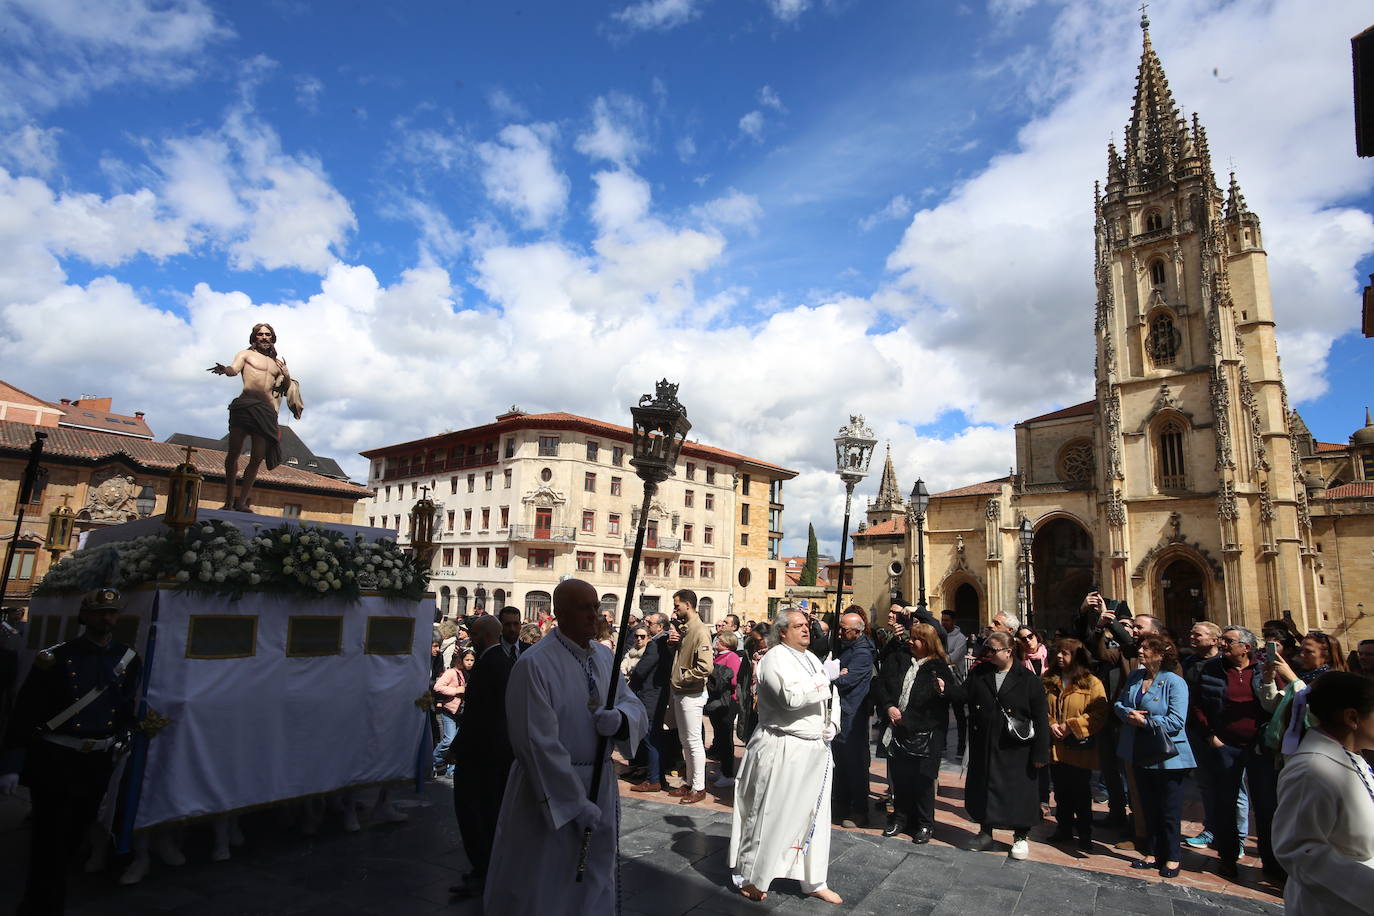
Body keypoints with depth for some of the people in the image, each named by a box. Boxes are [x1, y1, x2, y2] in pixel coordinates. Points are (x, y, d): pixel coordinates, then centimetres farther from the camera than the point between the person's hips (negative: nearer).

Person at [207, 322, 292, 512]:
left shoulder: (278, 363, 26)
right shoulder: (246, 354, 14)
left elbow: (287, 388, 26)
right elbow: (234, 369, -5)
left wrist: (286, 375, 4)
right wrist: (224, 369, -29)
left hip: (267, 411, 4)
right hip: (245, 404, -3)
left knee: (257, 458, -3)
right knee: (234, 452, -7)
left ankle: (241, 501, 2)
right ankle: (229, 499, 1)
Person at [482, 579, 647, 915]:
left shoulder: (605, 656, 2)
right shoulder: (534, 664, -20)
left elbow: (634, 704, 4)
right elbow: (539, 743, -21)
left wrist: (620, 718, -20)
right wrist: (576, 802, -18)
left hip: (601, 786, 6)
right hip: (550, 789, -6)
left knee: (595, 881, 22)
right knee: (545, 888, 11)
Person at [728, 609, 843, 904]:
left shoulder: (811, 658, 14)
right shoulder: (776, 658, -14)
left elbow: (829, 695, 22)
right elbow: (791, 697, -27)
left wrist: (830, 725, 5)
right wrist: (825, 676, -20)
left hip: (815, 748, 8)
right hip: (784, 749, -8)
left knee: (814, 815, 15)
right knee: (770, 814, 1)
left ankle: (814, 882, 29)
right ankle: (750, 878, 19)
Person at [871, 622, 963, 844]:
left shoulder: (940, 667, -3)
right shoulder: (897, 661, 7)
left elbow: (960, 696, -5)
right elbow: (879, 685, 7)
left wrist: (945, 689, -25)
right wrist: (888, 706, -8)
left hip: (925, 735, -3)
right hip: (897, 731, 3)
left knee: (923, 779, 5)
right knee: (898, 776, 12)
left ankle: (924, 824, 24)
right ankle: (900, 817, 31)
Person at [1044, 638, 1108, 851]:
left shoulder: (1091, 683, -8)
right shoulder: (1048, 681, 6)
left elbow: (1100, 714, -13)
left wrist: (1071, 725, -17)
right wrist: (1050, 724, -8)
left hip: (1079, 748, -4)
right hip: (1055, 746, 5)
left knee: (1081, 794, 5)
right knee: (1061, 792, 16)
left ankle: (1085, 835, 19)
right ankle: (1065, 828, 30)